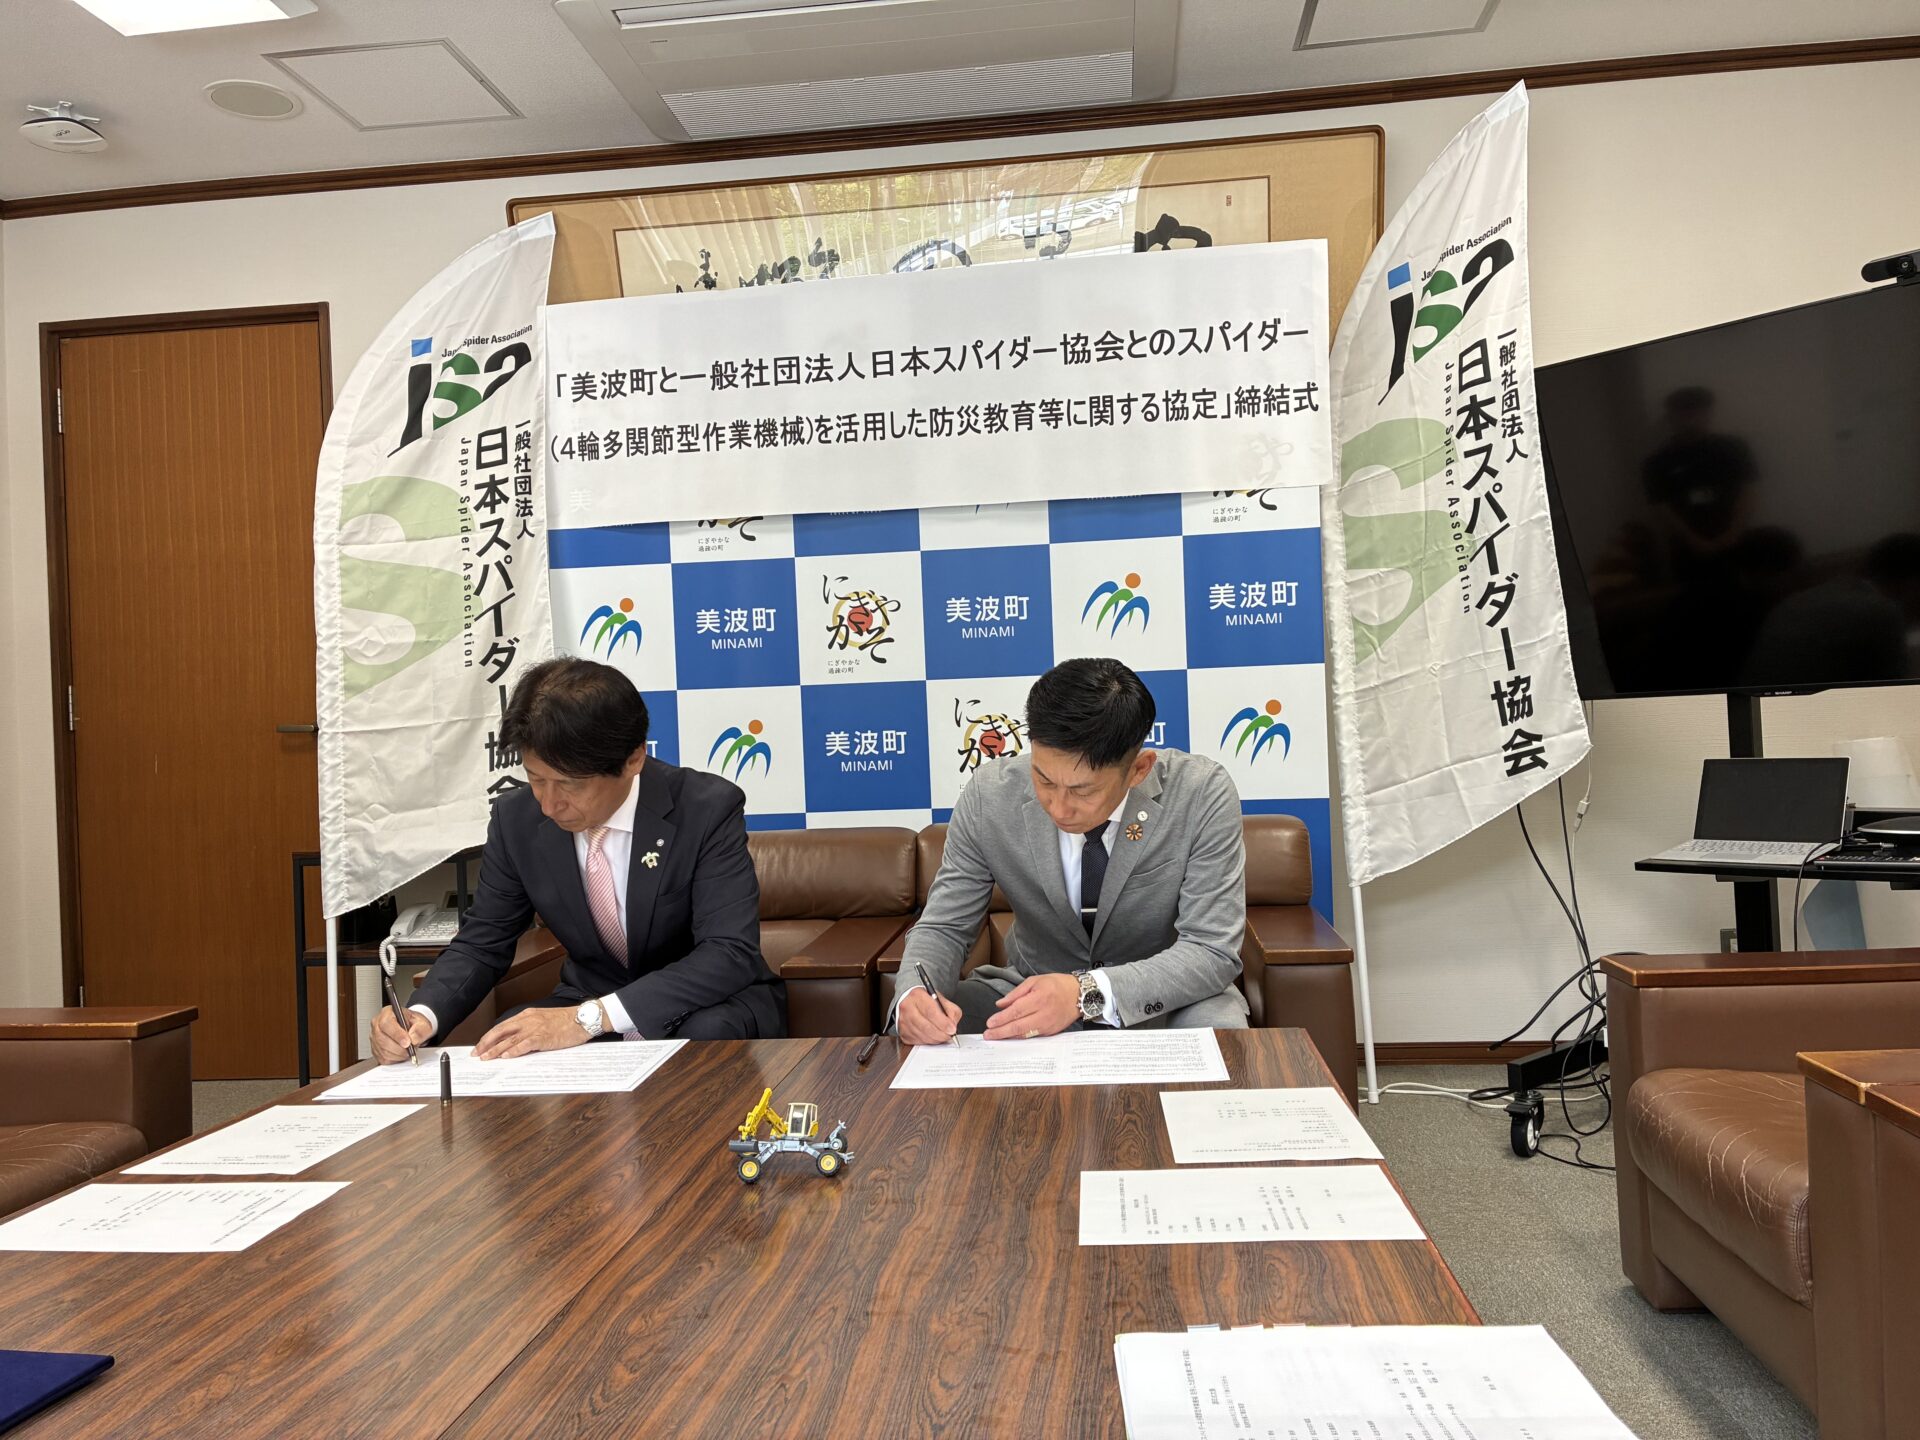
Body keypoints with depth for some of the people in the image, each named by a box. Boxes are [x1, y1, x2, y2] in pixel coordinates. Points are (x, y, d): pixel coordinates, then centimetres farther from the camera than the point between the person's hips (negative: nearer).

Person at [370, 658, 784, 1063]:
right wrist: (422, 1016, -22)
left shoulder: (708, 809, -22)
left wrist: (592, 1018, -38)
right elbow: (482, 943, 1)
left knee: (706, 1034, -36)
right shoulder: (517, 818, -8)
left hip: (709, 1006, -2)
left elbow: (731, 954, -29)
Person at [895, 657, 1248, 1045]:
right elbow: (944, 926, -5)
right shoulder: (989, 794, -15)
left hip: (1165, 1000, -1)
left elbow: (1213, 952, -21)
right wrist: (915, 994, -29)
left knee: (1220, 1032, -34)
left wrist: (1087, 993, -36)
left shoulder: (1203, 794, -21)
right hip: (1031, 994, 2)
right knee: (915, 1028, -25)